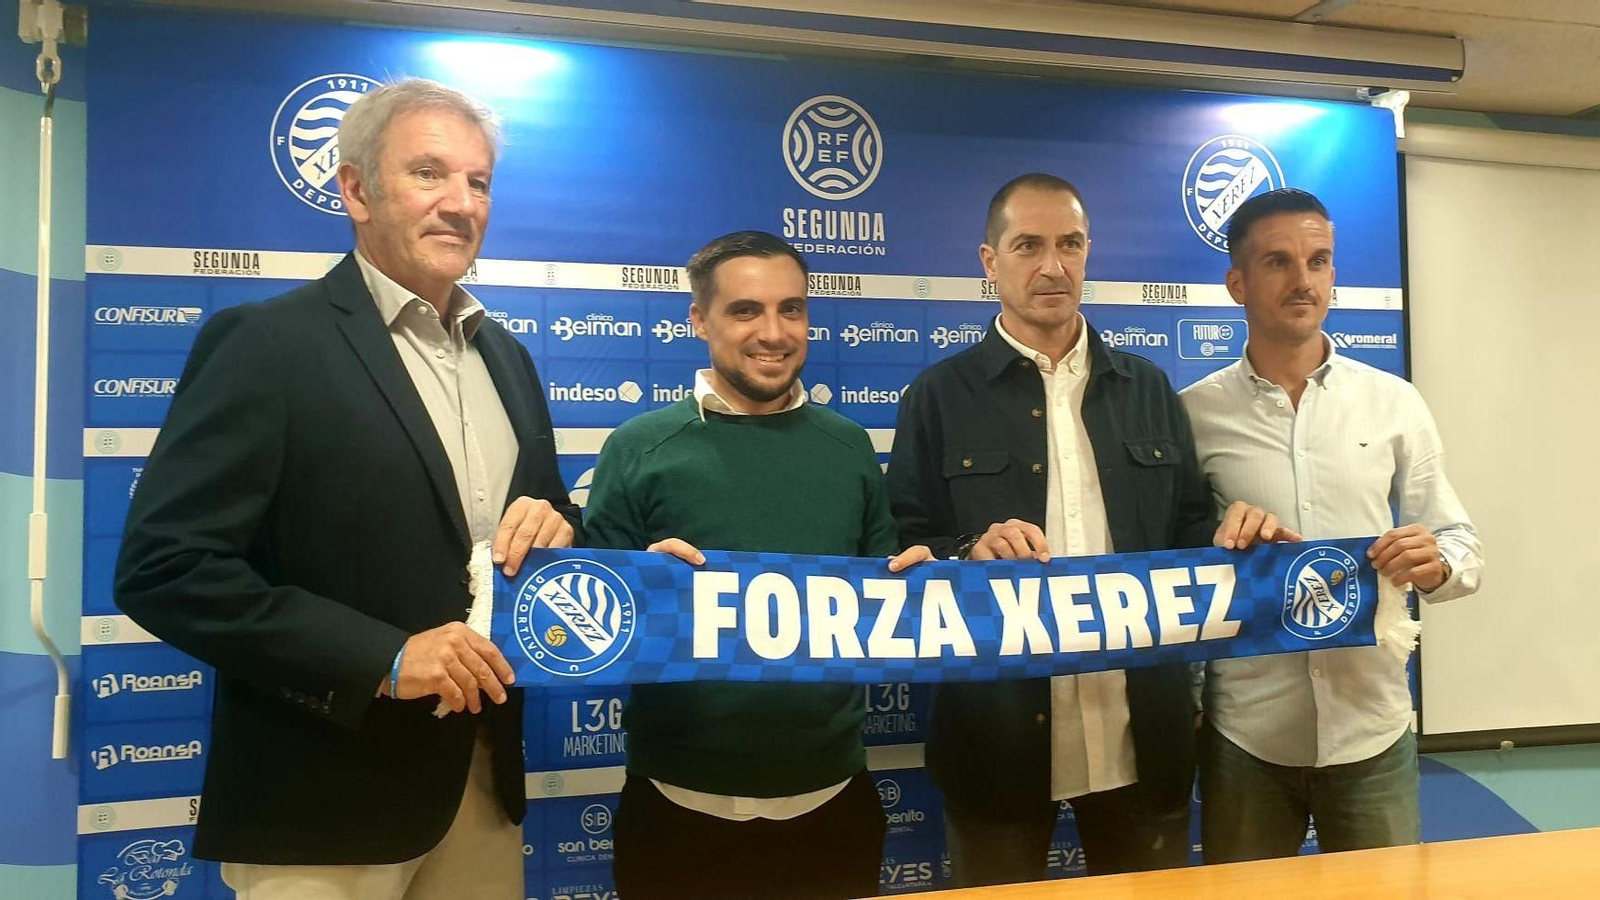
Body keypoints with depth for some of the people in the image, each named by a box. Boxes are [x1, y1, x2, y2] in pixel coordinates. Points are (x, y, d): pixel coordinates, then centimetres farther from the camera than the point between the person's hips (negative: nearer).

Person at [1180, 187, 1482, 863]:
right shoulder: (1194, 413, -2)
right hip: (1243, 733, -1)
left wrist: (1437, 564, -15)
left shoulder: (1394, 402, 3)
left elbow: (1462, 543, 6)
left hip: (1373, 726, 1)